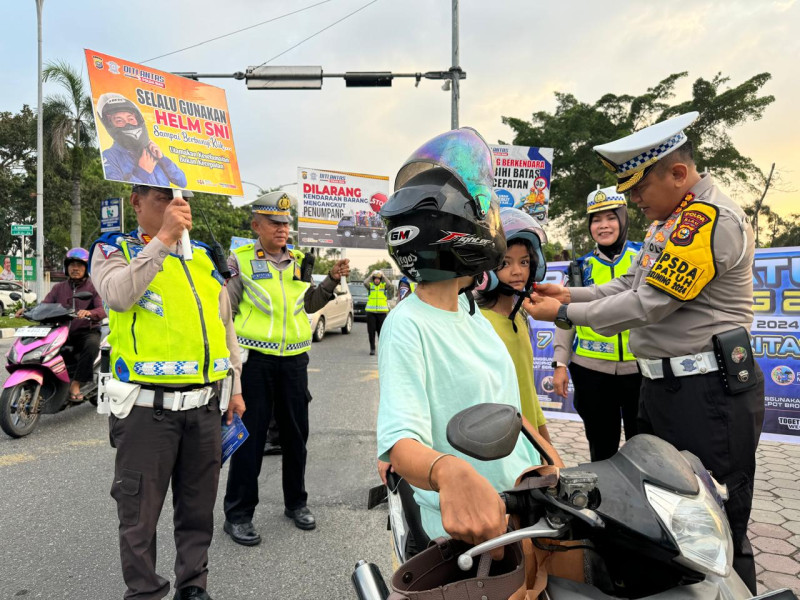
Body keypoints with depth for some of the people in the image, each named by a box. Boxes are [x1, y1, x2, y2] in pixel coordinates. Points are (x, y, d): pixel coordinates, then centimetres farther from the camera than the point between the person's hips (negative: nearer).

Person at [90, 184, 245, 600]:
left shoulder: (204, 257, 14)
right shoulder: (114, 250, 1)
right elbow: (117, 295, -23)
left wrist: (234, 388, 16)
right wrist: (163, 239, -24)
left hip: (206, 405, 5)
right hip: (147, 406, -4)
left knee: (197, 508, 17)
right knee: (140, 513, 8)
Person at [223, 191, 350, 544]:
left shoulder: (298, 261, 12)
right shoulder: (241, 260, -1)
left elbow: (309, 304, 16)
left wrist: (332, 280, 3)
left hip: (294, 358, 4)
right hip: (254, 357, -4)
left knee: (295, 433, 13)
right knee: (250, 436, 2)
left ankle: (296, 502, 31)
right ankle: (238, 514, 17)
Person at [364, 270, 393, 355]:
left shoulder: (384, 285, 5)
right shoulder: (370, 285, 5)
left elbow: (391, 286, -15)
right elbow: (365, 283, -16)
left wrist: (384, 277, -11)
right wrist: (371, 275, -8)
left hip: (382, 312, 0)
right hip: (371, 312, 0)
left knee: (381, 331, 4)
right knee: (371, 331, 3)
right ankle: (372, 348, 12)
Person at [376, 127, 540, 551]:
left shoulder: (470, 309, 10)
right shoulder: (408, 327, -18)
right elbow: (402, 443, -29)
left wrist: (549, 464, 20)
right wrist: (449, 472, -49)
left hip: (523, 506, 8)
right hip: (464, 527, -7)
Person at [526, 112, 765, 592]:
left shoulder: (712, 218, -18)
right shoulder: (671, 219, 15)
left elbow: (649, 304, -21)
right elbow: (633, 284, 17)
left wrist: (566, 314, -13)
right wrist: (571, 294, 6)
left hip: (709, 391, -10)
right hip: (663, 385, 10)